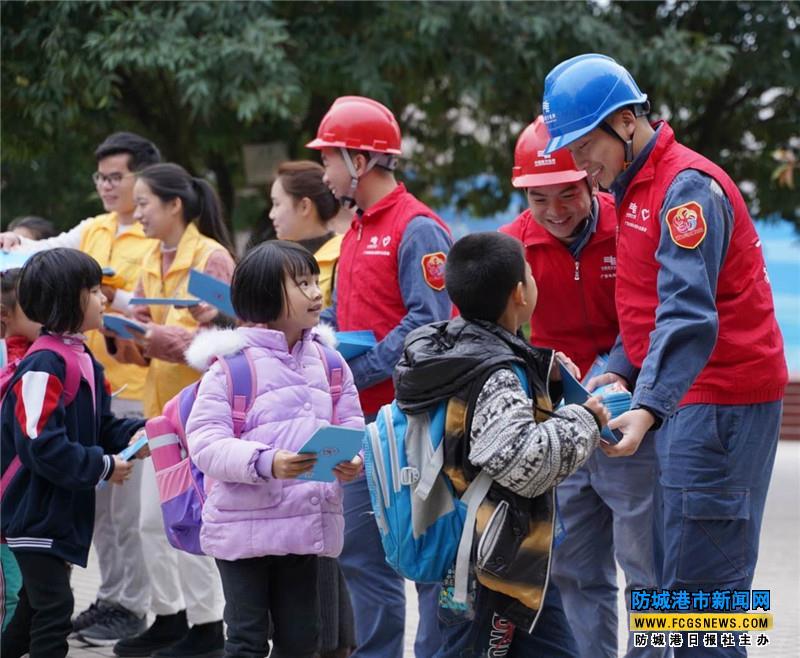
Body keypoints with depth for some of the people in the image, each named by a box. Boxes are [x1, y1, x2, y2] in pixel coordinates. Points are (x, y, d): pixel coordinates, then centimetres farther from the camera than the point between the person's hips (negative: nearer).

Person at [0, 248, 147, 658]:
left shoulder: (85, 361, 10)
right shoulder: (42, 367, -22)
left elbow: (102, 426, 18)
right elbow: (42, 447, -26)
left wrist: (133, 435, -3)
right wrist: (103, 467, -18)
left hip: (64, 511, 10)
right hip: (36, 513, -10)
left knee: (36, 606, 20)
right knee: (53, 609, -9)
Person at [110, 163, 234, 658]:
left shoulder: (212, 258, -11)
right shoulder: (153, 260, 12)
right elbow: (146, 325, 14)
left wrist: (157, 336, -25)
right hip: (160, 402, 8)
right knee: (153, 519, 10)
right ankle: (169, 618, 21)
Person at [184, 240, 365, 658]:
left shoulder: (327, 362, 7)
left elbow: (351, 429, 9)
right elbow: (205, 443, -16)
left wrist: (351, 461, -14)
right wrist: (265, 463, -30)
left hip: (307, 525, 5)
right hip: (244, 527, -5)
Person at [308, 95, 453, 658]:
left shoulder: (417, 229, -12)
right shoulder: (357, 233, 17)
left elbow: (429, 323, -21)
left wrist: (357, 371, -21)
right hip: (363, 419, 10)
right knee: (361, 550, 13)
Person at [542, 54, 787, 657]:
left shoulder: (688, 187, -16)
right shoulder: (637, 187, 16)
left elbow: (689, 314, -27)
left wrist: (649, 408, -37)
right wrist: (616, 373, 9)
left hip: (720, 400, -10)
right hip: (692, 398, 10)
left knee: (699, 583, -13)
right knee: (689, 570, 12)